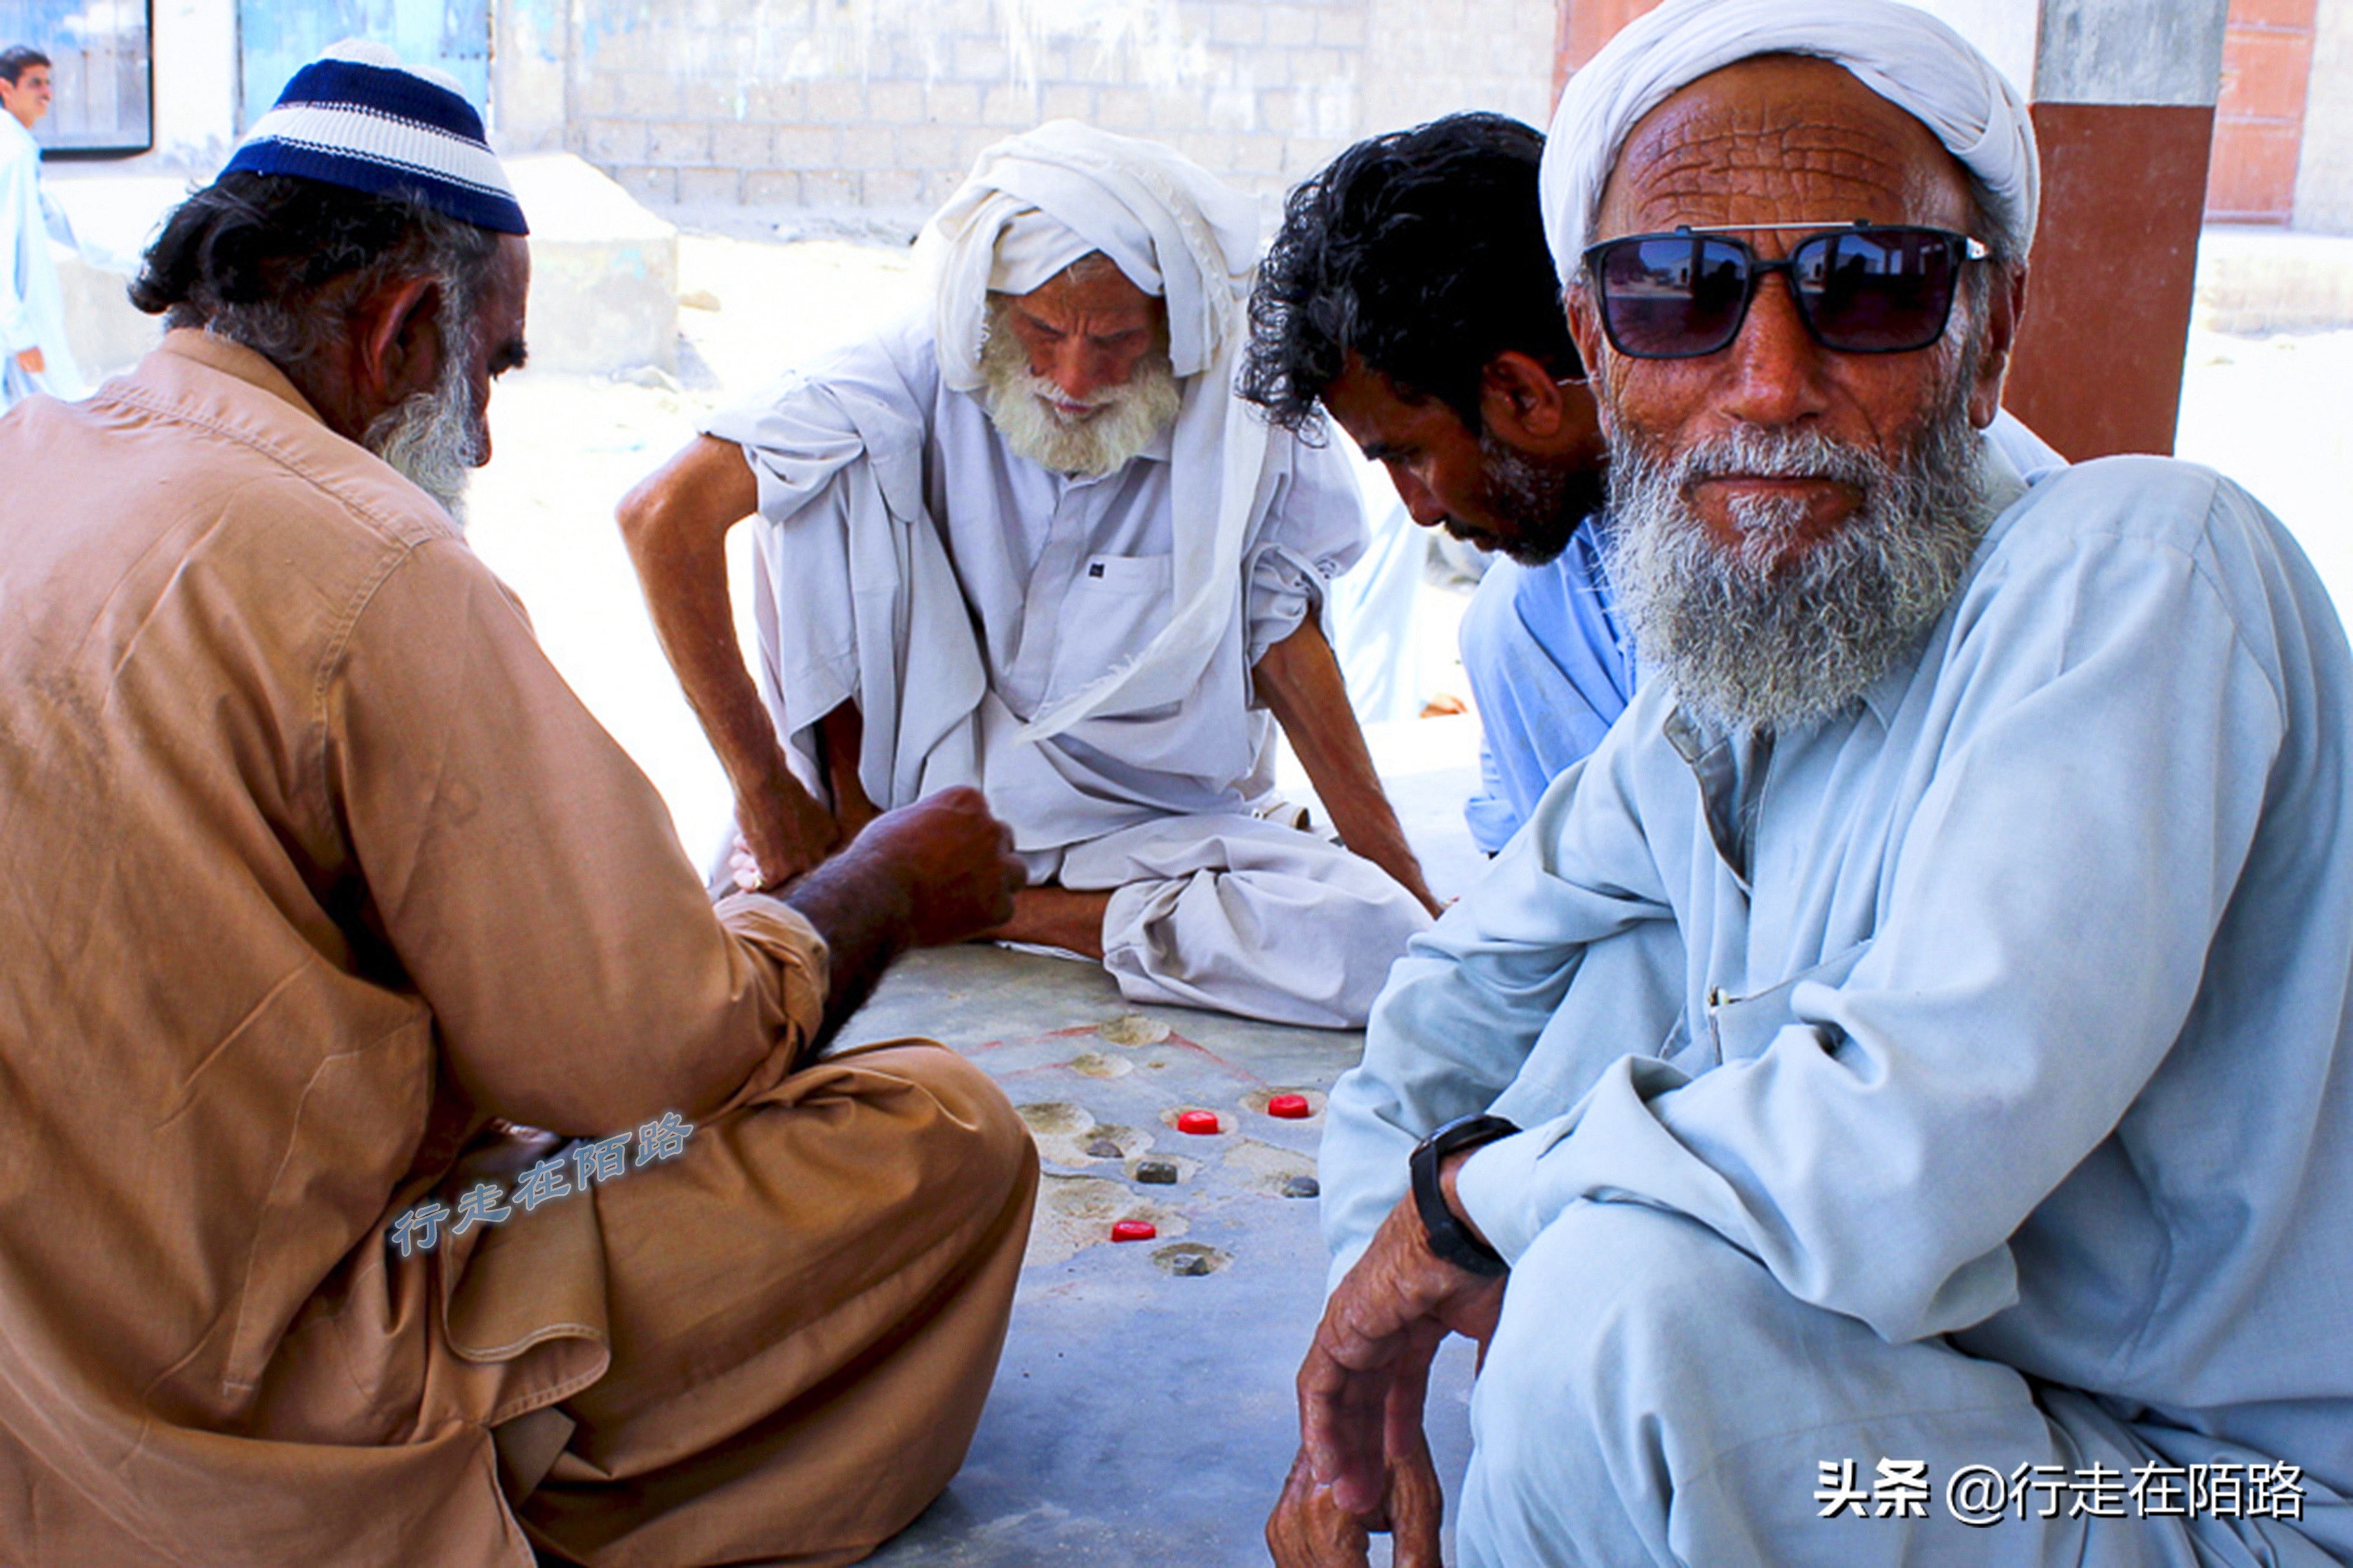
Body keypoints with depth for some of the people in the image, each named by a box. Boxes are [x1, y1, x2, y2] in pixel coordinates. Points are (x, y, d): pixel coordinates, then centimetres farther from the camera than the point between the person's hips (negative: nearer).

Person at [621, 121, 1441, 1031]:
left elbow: (1286, 647, -1)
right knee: (833, 478, -18)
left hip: (1154, 826, 2)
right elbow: (668, 515, -20)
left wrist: (1407, 885, -5)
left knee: (1387, 953, -28)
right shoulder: (918, 377, -15)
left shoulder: (1247, 425, -11)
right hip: (934, 780, -2)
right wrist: (766, 791, -19)